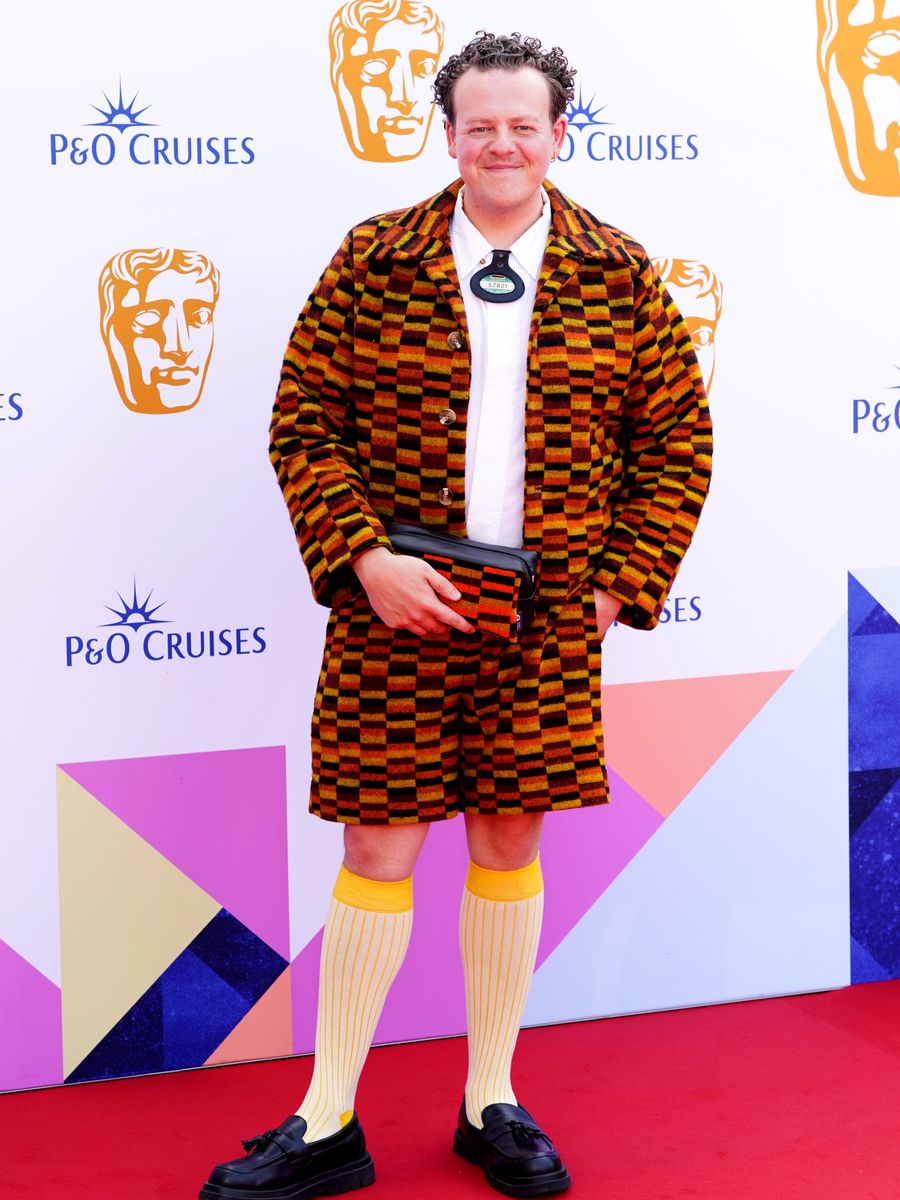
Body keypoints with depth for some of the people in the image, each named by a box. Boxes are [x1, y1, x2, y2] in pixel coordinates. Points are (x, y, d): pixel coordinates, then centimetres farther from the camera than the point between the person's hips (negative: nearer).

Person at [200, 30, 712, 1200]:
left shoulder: (619, 276, 3)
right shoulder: (374, 261, 0)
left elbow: (677, 438, 6)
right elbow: (304, 421, -1)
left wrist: (624, 580, -2)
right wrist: (363, 558, -12)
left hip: (549, 620, 1)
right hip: (396, 609, -1)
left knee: (510, 843, 10)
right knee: (380, 846, 3)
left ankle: (492, 1106, 25)